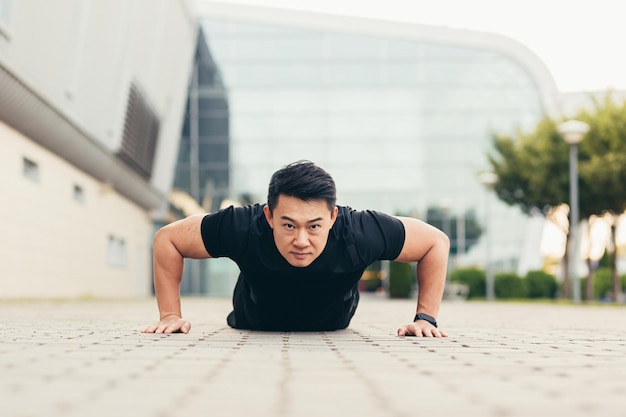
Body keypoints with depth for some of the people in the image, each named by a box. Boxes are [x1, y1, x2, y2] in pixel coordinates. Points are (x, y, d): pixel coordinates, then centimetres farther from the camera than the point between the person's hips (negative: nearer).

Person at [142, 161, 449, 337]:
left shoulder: (360, 234, -44)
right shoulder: (243, 228, -44)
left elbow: (436, 242, -27)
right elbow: (167, 238, -27)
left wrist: (426, 317, -28)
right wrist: (170, 315, -28)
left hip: (331, 330, 2)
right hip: (254, 329, -1)